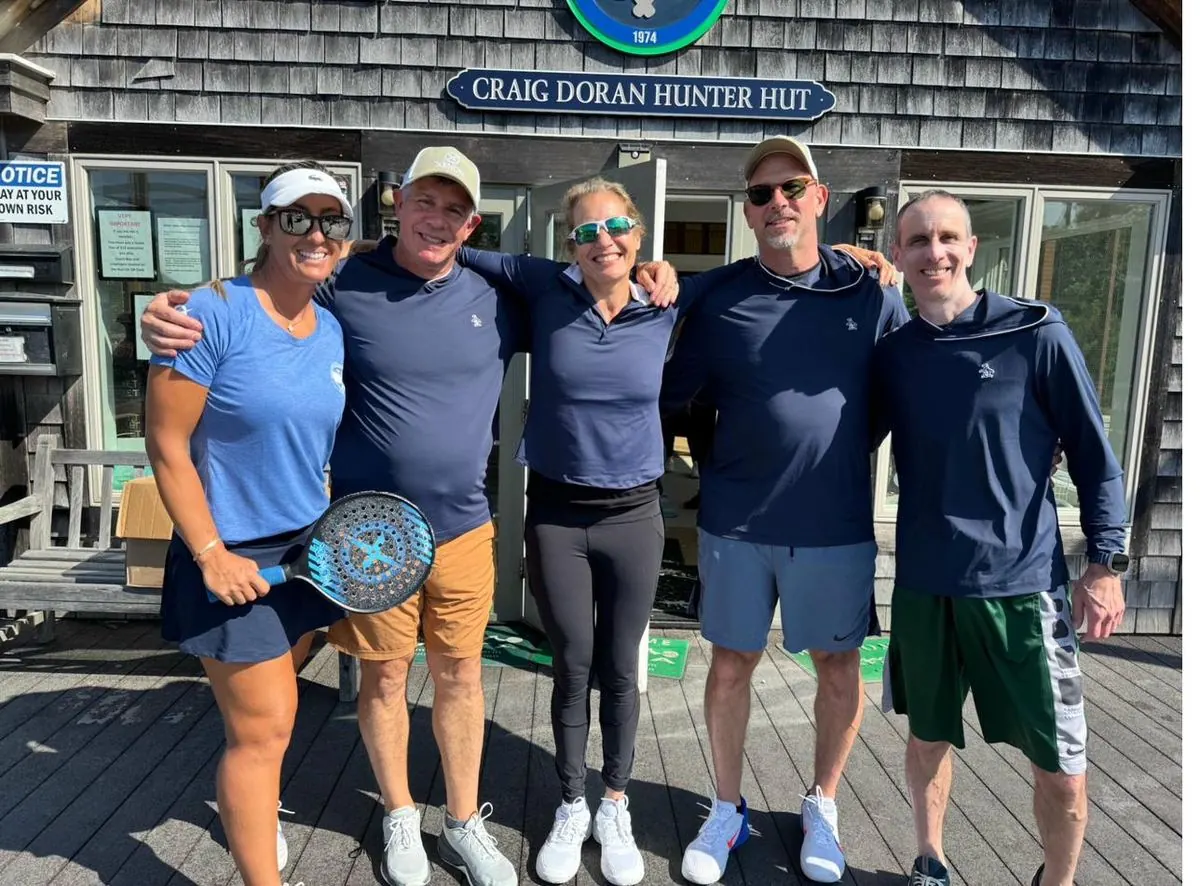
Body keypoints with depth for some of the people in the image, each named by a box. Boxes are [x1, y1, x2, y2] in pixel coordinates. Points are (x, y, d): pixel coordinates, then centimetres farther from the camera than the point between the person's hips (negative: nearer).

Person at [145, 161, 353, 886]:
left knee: (268, 708, 23)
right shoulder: (213, 313, -17)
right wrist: (212, 553, -16)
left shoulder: (334, 331, 3)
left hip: (311, 549, 6)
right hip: (234, 558, -6)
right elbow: (166, 447, -16)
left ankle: (250, 810, 50)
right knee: (266, 726, 2)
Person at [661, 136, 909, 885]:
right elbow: (671, 394, 4)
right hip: (736, 521, 0)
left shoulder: (872, 296, -2)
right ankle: (728, 811, 33)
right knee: (731, 663, 11)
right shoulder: (715, 296, -2)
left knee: (838, 663, 13)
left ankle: (823, 807, 38)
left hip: (836, 522, 0)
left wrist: (845, 452, 2)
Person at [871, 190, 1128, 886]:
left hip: (1023, 582, -3)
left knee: (1062, 767, 5)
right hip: (923, 583, 3)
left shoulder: (1037, 335, -6)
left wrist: (1106, 562, -5)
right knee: (928, 737, 17)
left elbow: (1094, 454, -3)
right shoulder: (893, 351, 4)